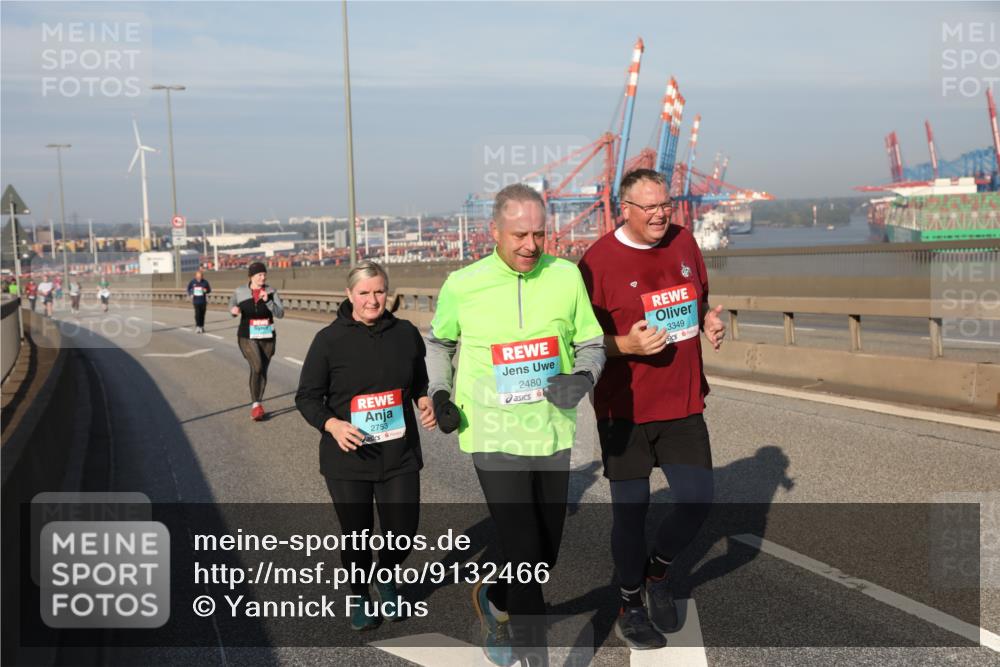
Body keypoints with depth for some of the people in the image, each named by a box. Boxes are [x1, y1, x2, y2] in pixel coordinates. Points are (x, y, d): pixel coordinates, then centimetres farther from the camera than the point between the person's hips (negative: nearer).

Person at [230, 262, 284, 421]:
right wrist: (234, 310, -9)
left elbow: (280, 313, -9)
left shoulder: (271, 291, -3)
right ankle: (256, 404, -10)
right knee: (257, 366, -22)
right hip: (247, 337, -2)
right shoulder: (240, 291, -3)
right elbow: (232, 305, 15)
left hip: (267, 337, 2)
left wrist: (268, 301, -23)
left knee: (263, 371, 10)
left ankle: (258, 405, 28)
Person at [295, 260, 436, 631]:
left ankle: (386, 578, 39)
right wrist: (332, 425, -20)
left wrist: (425, 402, -6)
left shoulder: (406, 333, 2)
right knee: (355, 533, 9)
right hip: (348, 458, -2)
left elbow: (420, 381, 16)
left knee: (403, 531, 4)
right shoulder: (329, 339, -7)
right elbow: (307, 397, -3)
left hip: (399, 455, 2)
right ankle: (359, 595, 37)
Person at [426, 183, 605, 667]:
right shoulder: (462, 286, -8)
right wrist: (439, 392, -3)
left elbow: (591, 343, 3)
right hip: (494, 437, -3)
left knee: (546, 554, 17)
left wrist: (583, 378, -18)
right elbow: (439, 341, 11)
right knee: (525, 555, -8)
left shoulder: (566, 276, -5)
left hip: (552, 433, 4)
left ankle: (494, 601, 47)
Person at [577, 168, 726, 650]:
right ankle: (631, 605, 28)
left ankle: (657, 571, 32)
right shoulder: (599, 259, -12)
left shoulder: (684, 243, 5)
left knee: (696, 499, 2)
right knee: (630, 508, 5)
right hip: (626, 406, -4)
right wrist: (626, 345, -23)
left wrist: (710, 321, -2)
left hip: (682, 402, 4)